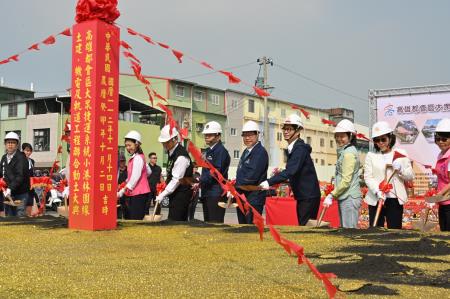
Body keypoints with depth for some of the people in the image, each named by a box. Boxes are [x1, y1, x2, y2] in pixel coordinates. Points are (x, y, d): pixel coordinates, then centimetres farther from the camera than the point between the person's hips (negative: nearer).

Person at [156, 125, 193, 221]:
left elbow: (176, 180, -21)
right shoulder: (171, 152, 11)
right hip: (175, 193, 9)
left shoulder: (181, 156, -20)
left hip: (181, 194, -9)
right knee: (181, 222, 11)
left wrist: (163, 194, -20)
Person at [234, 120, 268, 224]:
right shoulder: (246, 151, 16)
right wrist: (234, 190, 2)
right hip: (241, 197, 9)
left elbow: (252, 176, -20)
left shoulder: (260, 152, -12)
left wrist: (235, 189, -14)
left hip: (254, 199, -9)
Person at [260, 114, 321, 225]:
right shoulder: (292, 148, 11)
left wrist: (269, 182, -36)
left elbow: (291, 171, -30)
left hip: (309, 197, -9)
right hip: (302, 196, 9)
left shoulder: (300, 148, -18)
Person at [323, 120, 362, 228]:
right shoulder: (344, 151, 17)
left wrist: (332, 195, -12)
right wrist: (333, 194, 9)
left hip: (349, 198, -10)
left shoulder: (349, 153, -13)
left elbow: (346, 181, -17)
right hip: (345, 197, 10)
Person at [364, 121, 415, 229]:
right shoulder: (371, 156, 6)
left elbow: (411, 176, 8)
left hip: (395, 200, 0)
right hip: (376, 199, 0)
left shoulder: (401, 153, 8)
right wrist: (378, 191, -19)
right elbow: (368, 177, -3)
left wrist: (400, 169, -12)